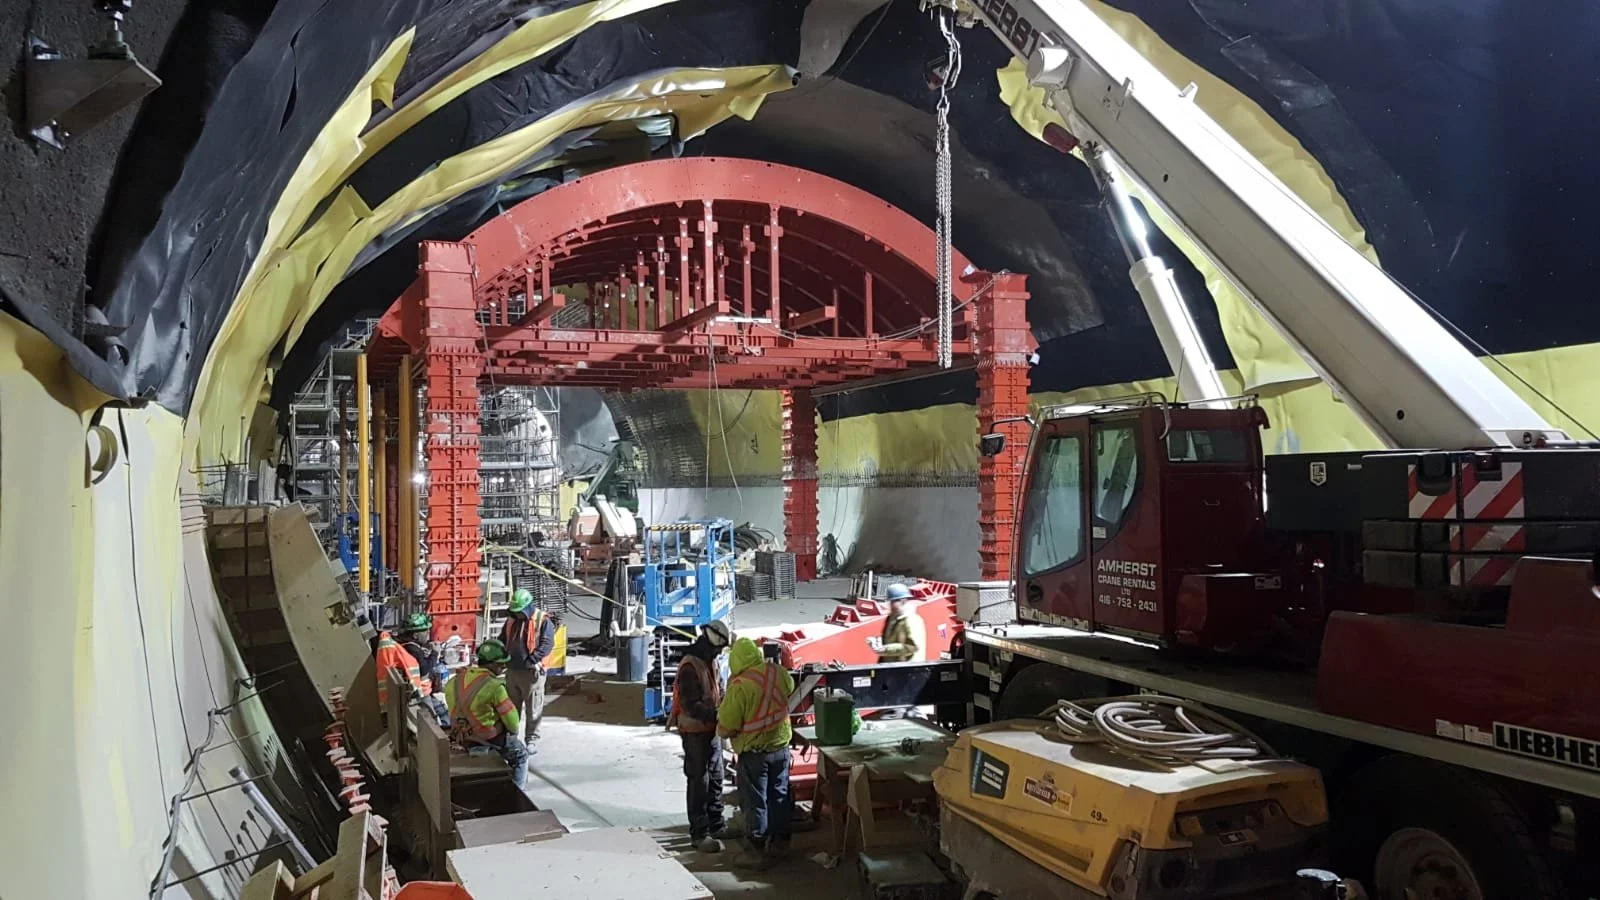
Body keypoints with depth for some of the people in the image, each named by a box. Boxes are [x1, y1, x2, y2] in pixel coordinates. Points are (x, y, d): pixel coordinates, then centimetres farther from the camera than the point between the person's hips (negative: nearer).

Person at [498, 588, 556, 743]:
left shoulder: (543, 620, -10)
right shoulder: (511, 620, 10)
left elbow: (547, 643, -17)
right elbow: (502, 640, 19)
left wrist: (532, 660, -26)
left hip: (532, 671, -6)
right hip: (512, 671, 6)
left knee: (533, 708, 0)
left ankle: (531, 738, 9)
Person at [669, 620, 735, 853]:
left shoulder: (711, 662, 7)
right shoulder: (690, 667, -22)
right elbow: (691, 705, -26)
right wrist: (716, 714, -30)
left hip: (712, 729, 9)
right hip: (695, 731, -9)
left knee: (715, 778, 17)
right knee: (699, 782, -3)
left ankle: (716, 825, 29)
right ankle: (699, 834, 4)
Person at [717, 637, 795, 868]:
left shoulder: (739, 686, -24)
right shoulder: (779, 673, -6)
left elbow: (726, 727, -20)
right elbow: (790, 691, 16)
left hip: (753, 751, -6)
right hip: (781, 745, 6)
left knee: (755, 801, 6)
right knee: (780, 796, 18)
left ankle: (759, 851, 12)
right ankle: (780, 842, 31)